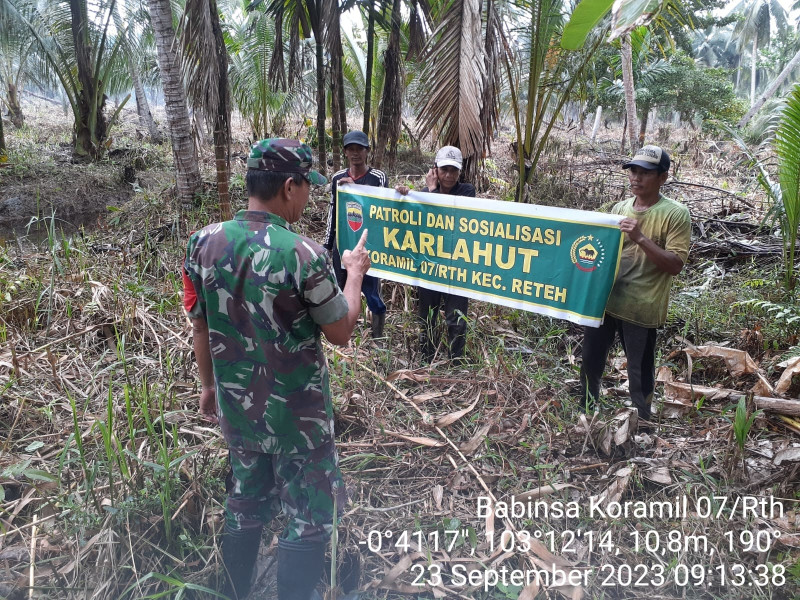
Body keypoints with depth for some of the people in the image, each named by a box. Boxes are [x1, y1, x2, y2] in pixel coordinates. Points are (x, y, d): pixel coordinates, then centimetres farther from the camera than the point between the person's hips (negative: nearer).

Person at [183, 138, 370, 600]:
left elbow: (200, 326, 4)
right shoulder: (304, 254, -24)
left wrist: (209, 384, 19)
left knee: (245, 504, 25)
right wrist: (356, 273, 4)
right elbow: (341, 332, -11)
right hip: (297, 413, -6)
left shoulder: (204, 242, -7)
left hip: (236, 406, 6)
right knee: (309, 519, 13)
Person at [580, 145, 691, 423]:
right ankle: (585, 414, 36)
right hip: (604, 300, 6)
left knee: (640, 373, 6)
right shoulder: (620, 208, 9)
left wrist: (640, 238, -25)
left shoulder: (675, 214, -8)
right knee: (591, 360, 16)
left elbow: (675, 265, -15)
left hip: (641, 309, -6)